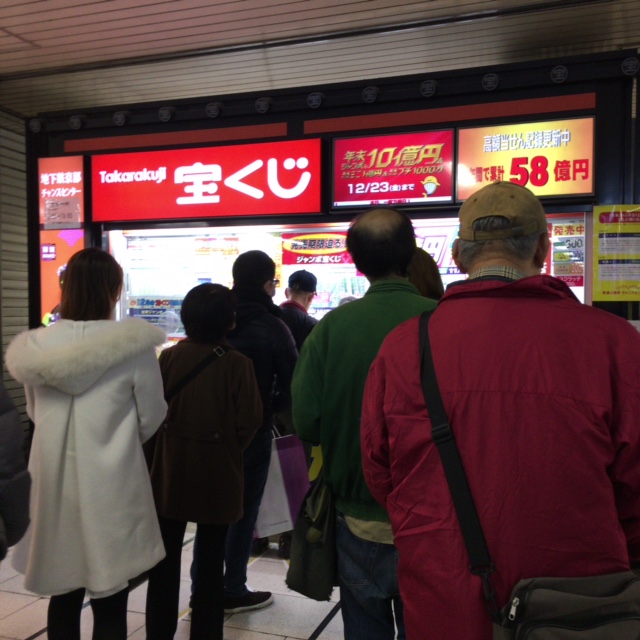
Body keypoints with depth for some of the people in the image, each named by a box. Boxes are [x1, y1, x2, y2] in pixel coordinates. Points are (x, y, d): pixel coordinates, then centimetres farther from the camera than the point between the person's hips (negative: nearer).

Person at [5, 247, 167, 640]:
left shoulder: (35, 346, -4)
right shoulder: (133, 347, -15)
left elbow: (35, 414, 12)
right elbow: (151, 420, -2)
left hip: (54, 483, 4)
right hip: (112, 487, -4)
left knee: (63, 598, 20)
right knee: (109, 605, 11)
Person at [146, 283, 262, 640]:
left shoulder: (168, 357, -8)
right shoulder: (237, 364, -15)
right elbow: (249, 421, -13)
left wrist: (170, 441, 12)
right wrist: (230, 450, 6)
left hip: (171, 470, 2)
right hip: (217, 473, -2)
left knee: (166, 557, 17)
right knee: (211, 560, 12)